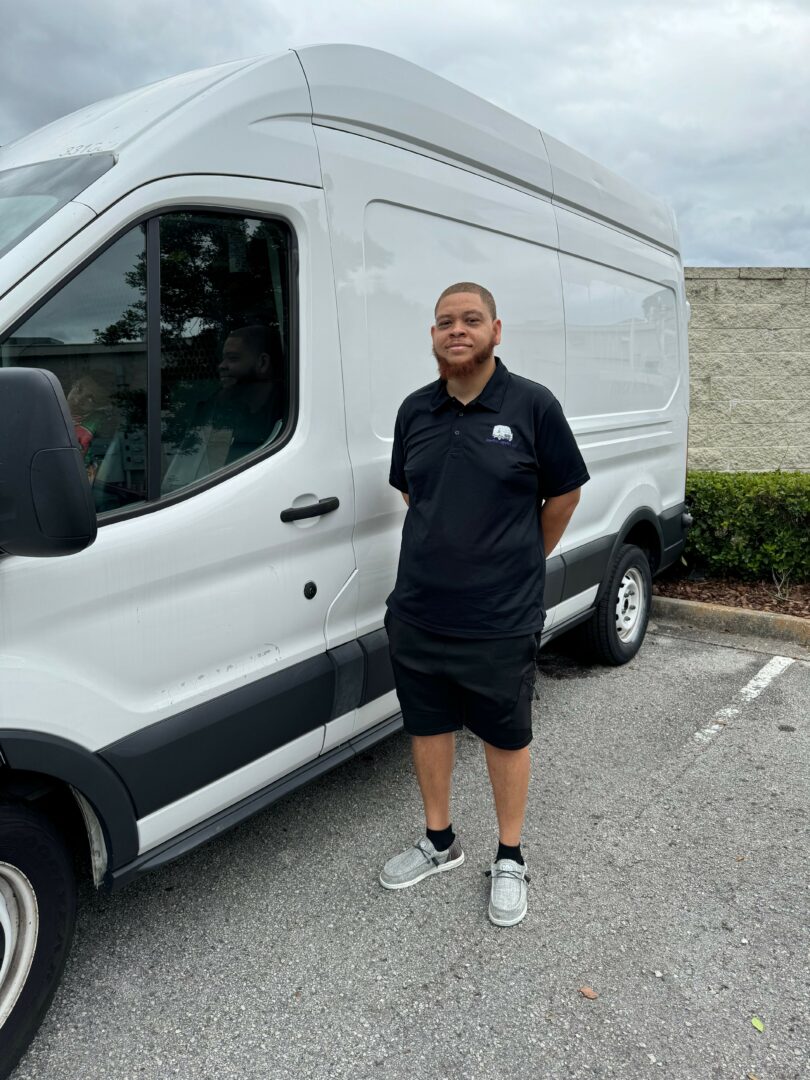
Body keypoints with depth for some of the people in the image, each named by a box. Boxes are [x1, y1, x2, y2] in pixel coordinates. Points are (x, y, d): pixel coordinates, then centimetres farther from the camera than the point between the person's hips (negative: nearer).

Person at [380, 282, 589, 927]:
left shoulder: (532, 406, -8)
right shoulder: (415, 410, 5)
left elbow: (565, 494, 0)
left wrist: (522, 561, 7)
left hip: (501, 622, -4)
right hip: (416, 614, 5)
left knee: (506, 738, 12)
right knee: (428, 727, 17)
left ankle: (510, 858, 33)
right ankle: (440, 842, 39)